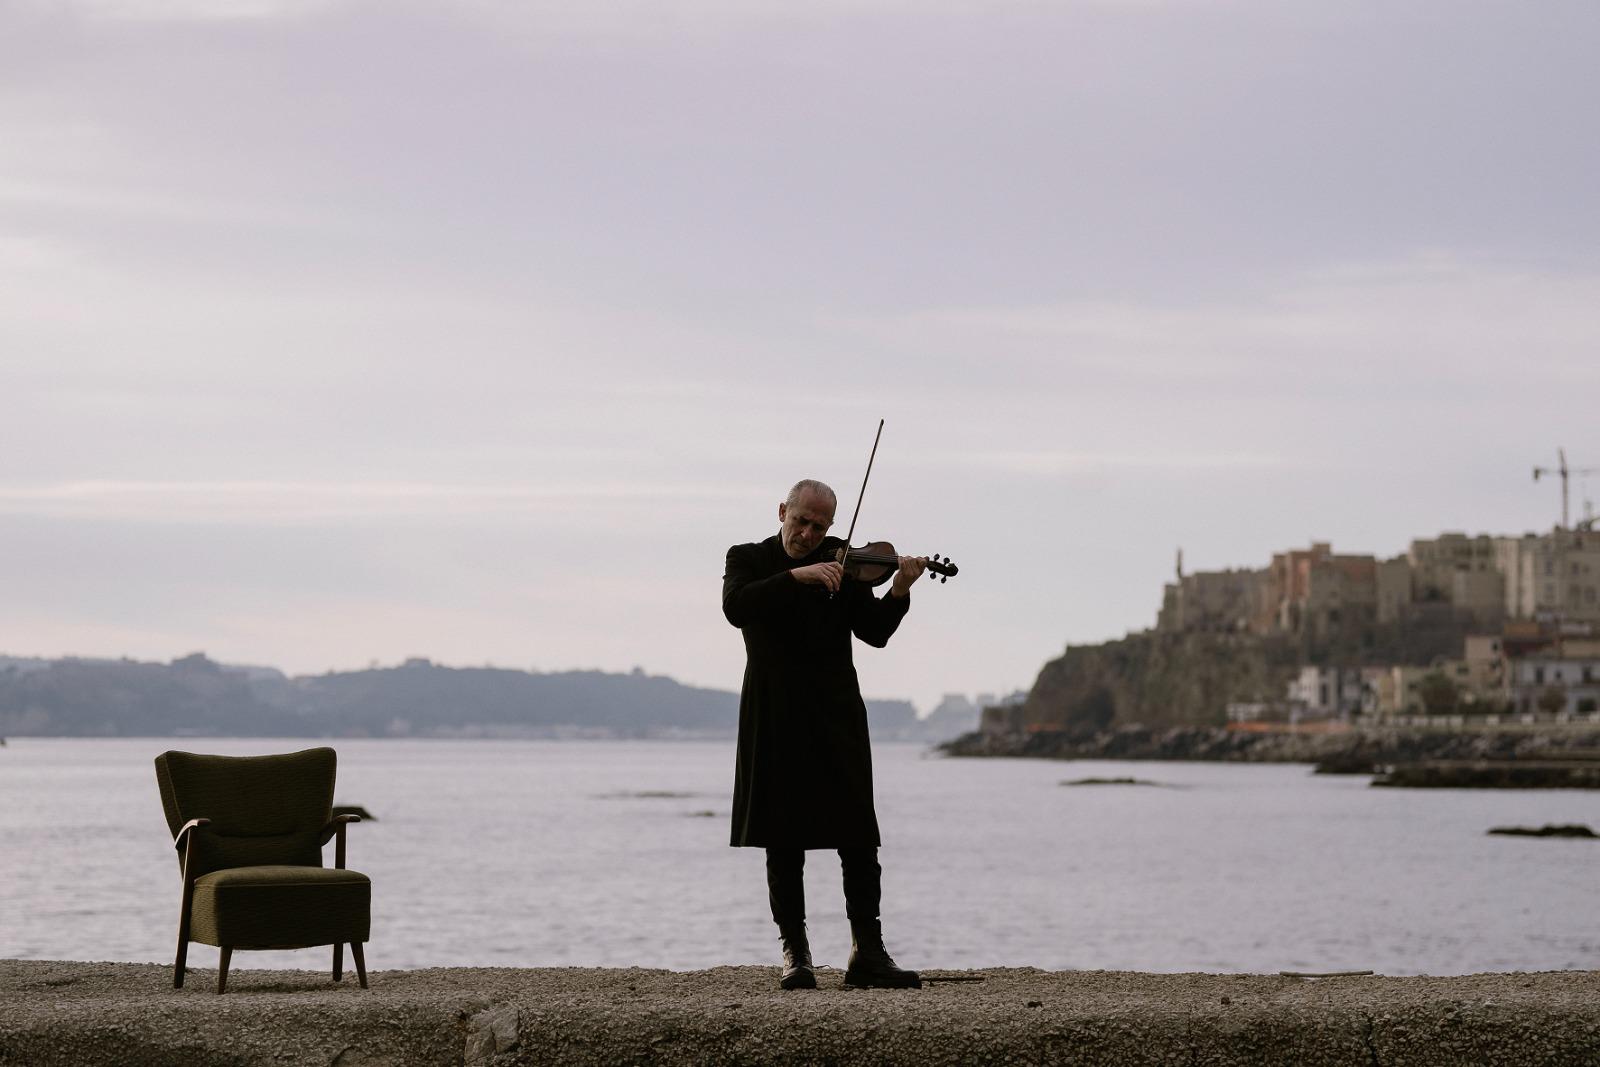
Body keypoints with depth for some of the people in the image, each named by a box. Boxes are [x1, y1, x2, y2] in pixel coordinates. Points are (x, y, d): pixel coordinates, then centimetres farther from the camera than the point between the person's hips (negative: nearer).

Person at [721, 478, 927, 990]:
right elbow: (736, 606, -16)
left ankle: (868, 953, 0)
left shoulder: (841, 563, 8)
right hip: (775, 721, -1)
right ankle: (795, 953, 9)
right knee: (783, 843, 2)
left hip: (836, 717, 1)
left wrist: (898, 591, -16)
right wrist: (797, 577, -23)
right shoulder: (747, 559, 5)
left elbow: (874, 633, 1)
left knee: (859, 840, -3)